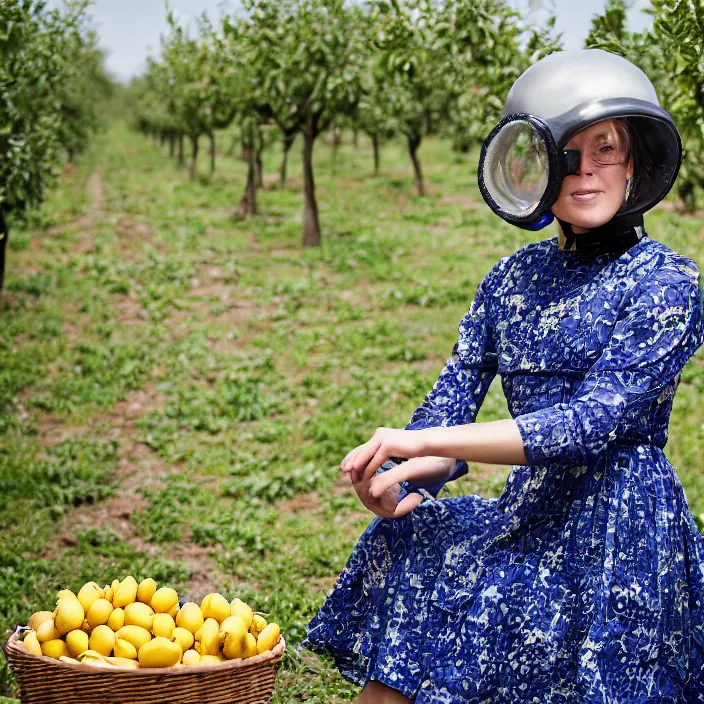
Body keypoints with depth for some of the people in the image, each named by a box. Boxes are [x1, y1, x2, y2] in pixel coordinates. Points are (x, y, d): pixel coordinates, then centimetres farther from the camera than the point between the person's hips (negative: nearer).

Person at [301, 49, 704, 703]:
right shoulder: (515, 277, 11)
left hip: (620, 530, -5)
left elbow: (593, 422, -17)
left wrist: (424, 442, -22)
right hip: (529, 513, 5)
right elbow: (455, 391, 5)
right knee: (401, 541, -12)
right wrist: (397, 479, -18)